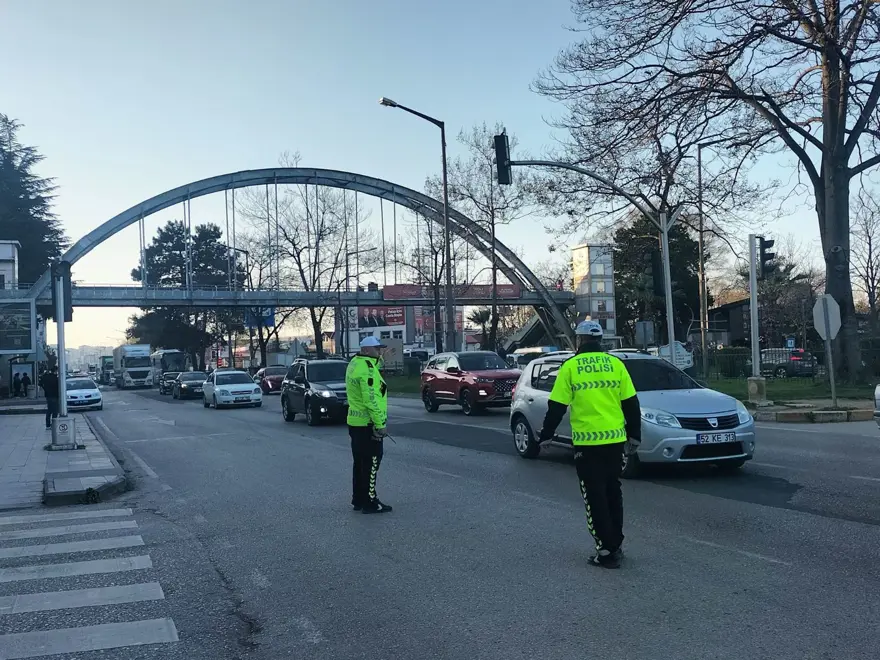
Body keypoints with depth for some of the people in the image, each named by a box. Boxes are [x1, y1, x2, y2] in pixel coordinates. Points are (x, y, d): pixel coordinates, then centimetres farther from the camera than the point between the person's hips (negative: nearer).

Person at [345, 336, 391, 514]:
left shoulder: (354, 364, 10)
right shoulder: (367, 369, -20)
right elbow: (371, 400, -24)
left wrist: (379, 358, 3)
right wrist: (380, 424, -22)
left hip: (355, 422, 10)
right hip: (368, 424, -10)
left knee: (359, 462, 16)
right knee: (371, 463, -3)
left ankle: (358, 500, 24)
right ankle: (369, 502, 2)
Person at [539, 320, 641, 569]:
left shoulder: (570, 366, -4)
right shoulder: (615, 363, 4)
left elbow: (556, 406, -4)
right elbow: (631, 403, 6)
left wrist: (546, 434, 9)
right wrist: (635, 435, 15)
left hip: (587, 442, -3)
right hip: (615, 440, 4)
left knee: (595, 497, 4)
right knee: (612, 493, 18)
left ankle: (607, 551, 3)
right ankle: (615, 545, 24)